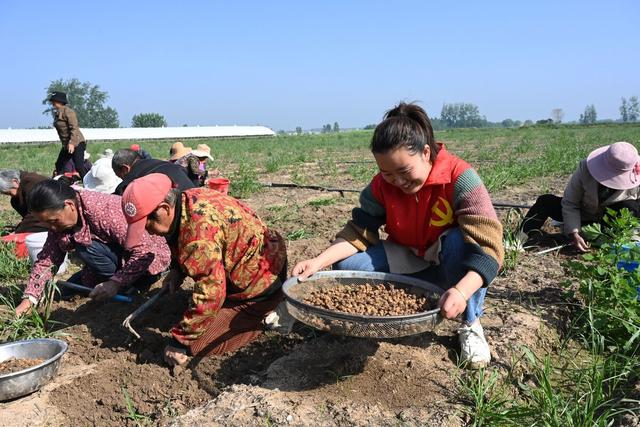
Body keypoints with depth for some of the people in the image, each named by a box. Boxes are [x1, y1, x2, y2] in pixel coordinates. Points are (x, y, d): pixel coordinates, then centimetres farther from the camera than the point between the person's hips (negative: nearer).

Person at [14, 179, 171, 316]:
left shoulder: (106, 211, -31)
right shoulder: (59, 219, -6)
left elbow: (144, 251, -33)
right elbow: (47, 259, -3)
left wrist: (116, 282, -36)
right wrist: (29, 298, -13)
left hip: (150, 259, -8)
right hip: (122, 260, 8)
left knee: (86, 248, -27)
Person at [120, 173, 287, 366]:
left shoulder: (199, 230, -35)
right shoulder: (189, 198, -5)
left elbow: (209, 296, -34)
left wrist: (181, 342, -24)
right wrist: (178, 269, 4)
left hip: (259, 286, -10)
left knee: (199, 344, -8)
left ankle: (266, 315, 1)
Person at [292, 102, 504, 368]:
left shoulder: (459, 178, -28)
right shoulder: (382, 185, -13)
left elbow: (488, 244, -36)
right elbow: (359, 231, -15)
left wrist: (461, 291, -53)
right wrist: (319, 262, -31)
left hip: (452, 265, -3)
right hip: (409, 264, 4)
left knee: (462, 242, -38)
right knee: (347, 265, -18)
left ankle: (471, 325, -15)